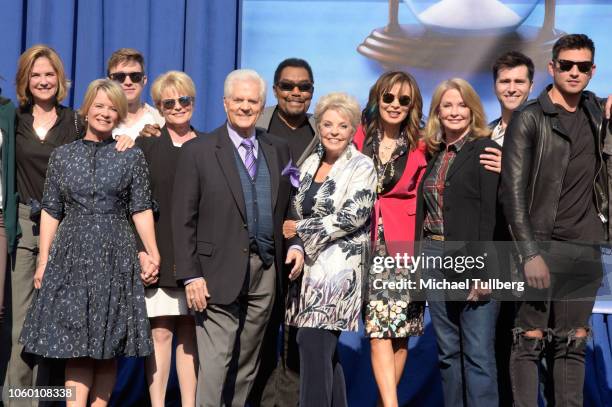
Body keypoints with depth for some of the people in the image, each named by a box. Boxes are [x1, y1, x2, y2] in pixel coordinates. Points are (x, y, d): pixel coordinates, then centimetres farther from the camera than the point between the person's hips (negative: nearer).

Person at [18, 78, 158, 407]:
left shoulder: (132, 157, 6)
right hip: (71, 257, 0)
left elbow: (141, 210, 4)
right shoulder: (62, 155, 8)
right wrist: (43, 261, 4)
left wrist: (153, 255, -5)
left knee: (108, 345, 2)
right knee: (75, 344, -4)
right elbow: (50, 211, 8)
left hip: (115, 258, 0)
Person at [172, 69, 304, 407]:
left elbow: (287, 207, 19)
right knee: (215, 362, -8)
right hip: (220, 272, -5)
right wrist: (191, 276, -11)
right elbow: (183, 220, -4)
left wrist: (296, 244, 0)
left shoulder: (278, 150, 13)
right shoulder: (198, 151, -1)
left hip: (266, 270, 5)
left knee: (247, 363, 11)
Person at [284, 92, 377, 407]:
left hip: (338, 264, -6)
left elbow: (353, 216, -14)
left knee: (313, 342, -14)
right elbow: (296, 213, 21)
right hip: (309, 263, 6)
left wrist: (301, 229, -10)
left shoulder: (361, 166, -5)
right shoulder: (311, 163, 14)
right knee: (325, 349, 8)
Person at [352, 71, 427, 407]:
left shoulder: (421, 147, 5)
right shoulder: (358, 139, 7)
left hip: (405, 244, 0)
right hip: (368, 243, 0)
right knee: (379, 327, -9)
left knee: (400, 328, 2)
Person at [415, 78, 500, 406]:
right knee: (447, 351, 11)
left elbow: (491, 213, -12)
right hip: (434, 259, 7)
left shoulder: (484, 150, -5)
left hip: (473, 260, -7)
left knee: (478, 354, -6)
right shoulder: (435, 155, 15)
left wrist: (482, 269, -18)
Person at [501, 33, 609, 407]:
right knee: (531, 340, -4)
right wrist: (530, 253, -19)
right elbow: (513, 190, -11)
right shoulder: (529, 119, -5)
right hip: (543, 245, -5)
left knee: (574, 344, 8)